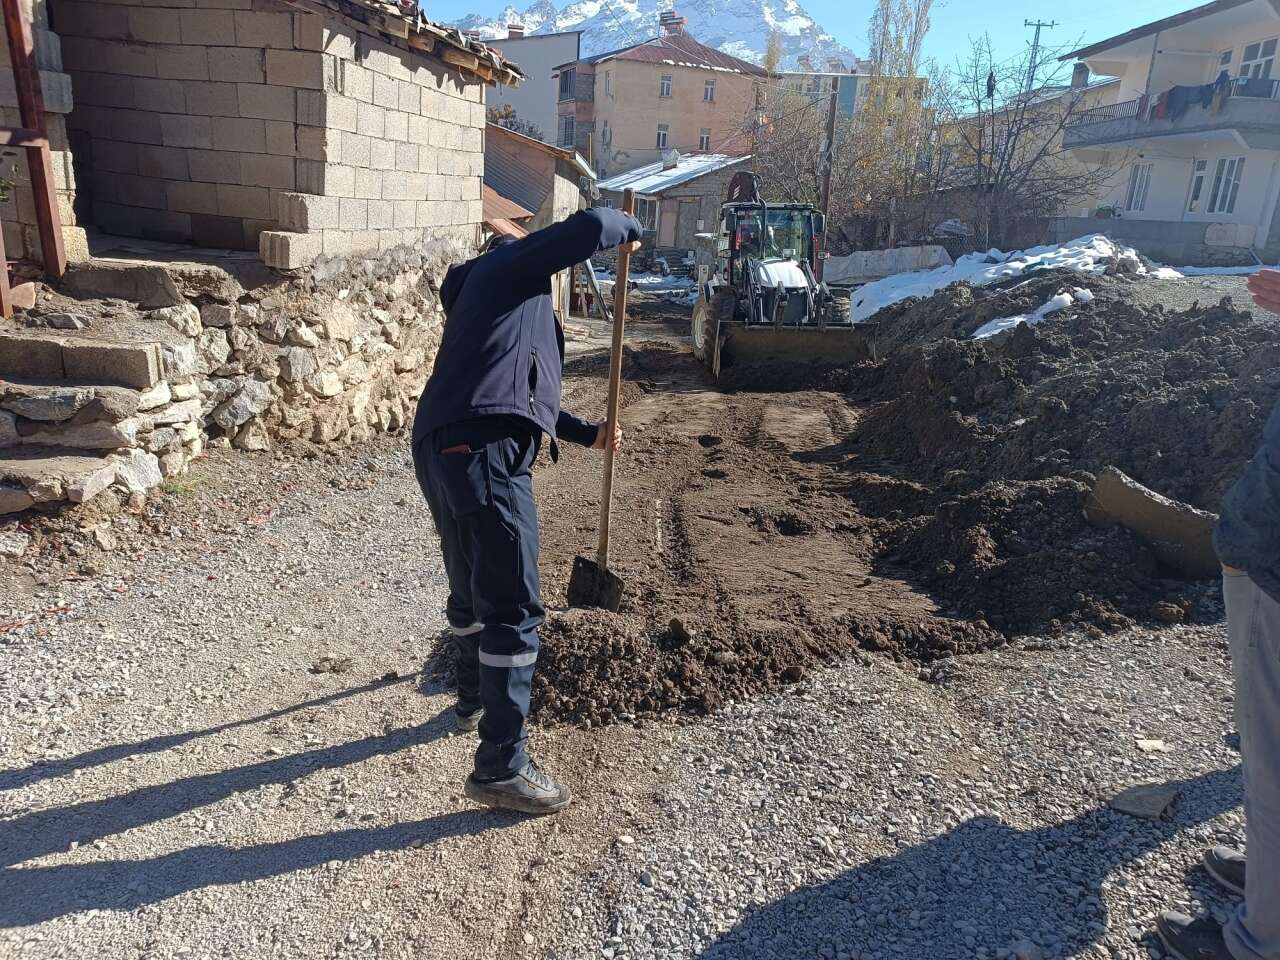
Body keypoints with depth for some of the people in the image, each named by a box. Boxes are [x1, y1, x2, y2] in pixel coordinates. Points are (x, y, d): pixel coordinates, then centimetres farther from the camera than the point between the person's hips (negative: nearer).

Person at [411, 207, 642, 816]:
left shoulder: (500, 298, 34)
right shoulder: (511, 265, 8)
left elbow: (520, 392, 39)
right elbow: (588, 227, -4)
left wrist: (588, 433, 41)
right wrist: (627, 230, 18)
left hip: (448, 451, 10)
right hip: (481, 453, -10)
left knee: (473, 590, 27)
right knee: (514, 609, -7)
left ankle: (475, 699, 49)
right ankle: (500, 770, 0)